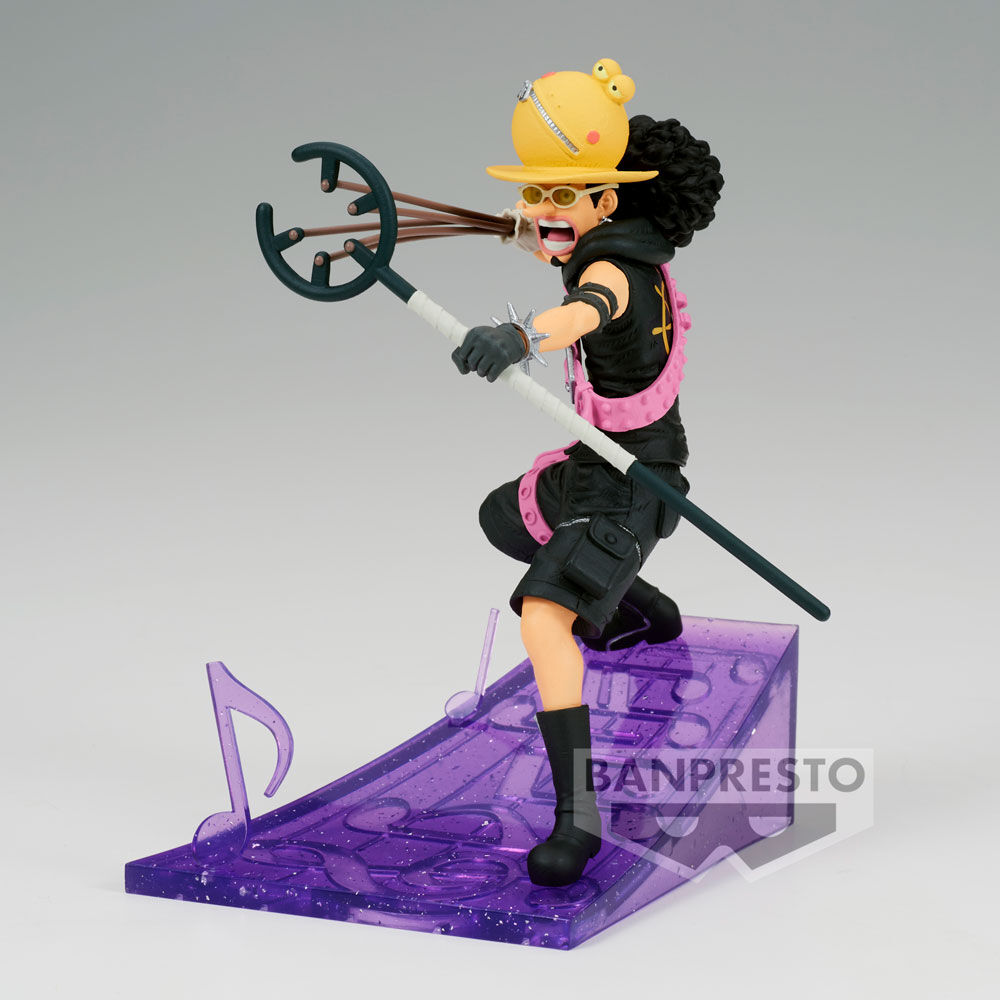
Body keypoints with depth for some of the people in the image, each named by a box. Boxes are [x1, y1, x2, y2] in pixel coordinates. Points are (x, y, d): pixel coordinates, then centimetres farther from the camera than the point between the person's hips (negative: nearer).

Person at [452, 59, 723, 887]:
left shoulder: (612, 267, -29)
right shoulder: (627, 242, -2)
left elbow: (589, 310, -56)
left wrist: (521, 336, -74)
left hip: (626, 485, -11)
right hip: (595, 467, 11)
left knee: (544, 616, -29)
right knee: (505, 518, 36)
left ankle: (577, 815, -26)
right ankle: (645, 612, 55)